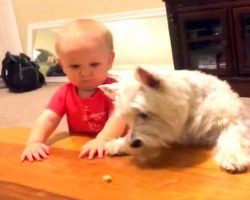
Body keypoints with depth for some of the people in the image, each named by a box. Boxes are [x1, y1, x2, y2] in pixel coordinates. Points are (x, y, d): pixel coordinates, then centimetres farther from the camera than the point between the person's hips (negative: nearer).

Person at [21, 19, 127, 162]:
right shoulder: (65, 92, 1)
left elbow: (118, 118, -27)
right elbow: (47, 119, -8)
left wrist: (102, 140, -45)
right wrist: (34, 142, -27)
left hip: (112, 150, -3)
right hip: (77, 153, 4)